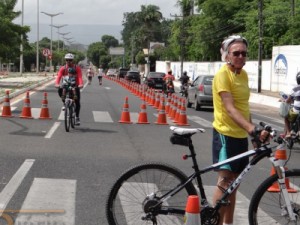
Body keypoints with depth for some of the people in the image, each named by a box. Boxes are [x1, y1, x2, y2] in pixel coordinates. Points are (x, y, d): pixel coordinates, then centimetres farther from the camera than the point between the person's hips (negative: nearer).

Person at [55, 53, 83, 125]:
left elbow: (80, 77, -24)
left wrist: (81, 84, -45)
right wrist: (57, 84, -41)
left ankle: (77, 117, 6)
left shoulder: (77, 68, -11)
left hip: (75, 86, -1)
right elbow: (59, 76, -20)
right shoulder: (63, 68, -7)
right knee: (60, 90, -31)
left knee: (77, 102, -9)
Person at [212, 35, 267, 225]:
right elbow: (230, 109, -27)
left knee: (233, 182, 14)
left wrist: (252, 130, 19)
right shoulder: (223, 74, -17)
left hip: (241, 135, 8)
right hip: (225, 133, -8)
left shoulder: (243, 74, 8)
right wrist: (252, 129, -38)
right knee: (225, 180, -10)